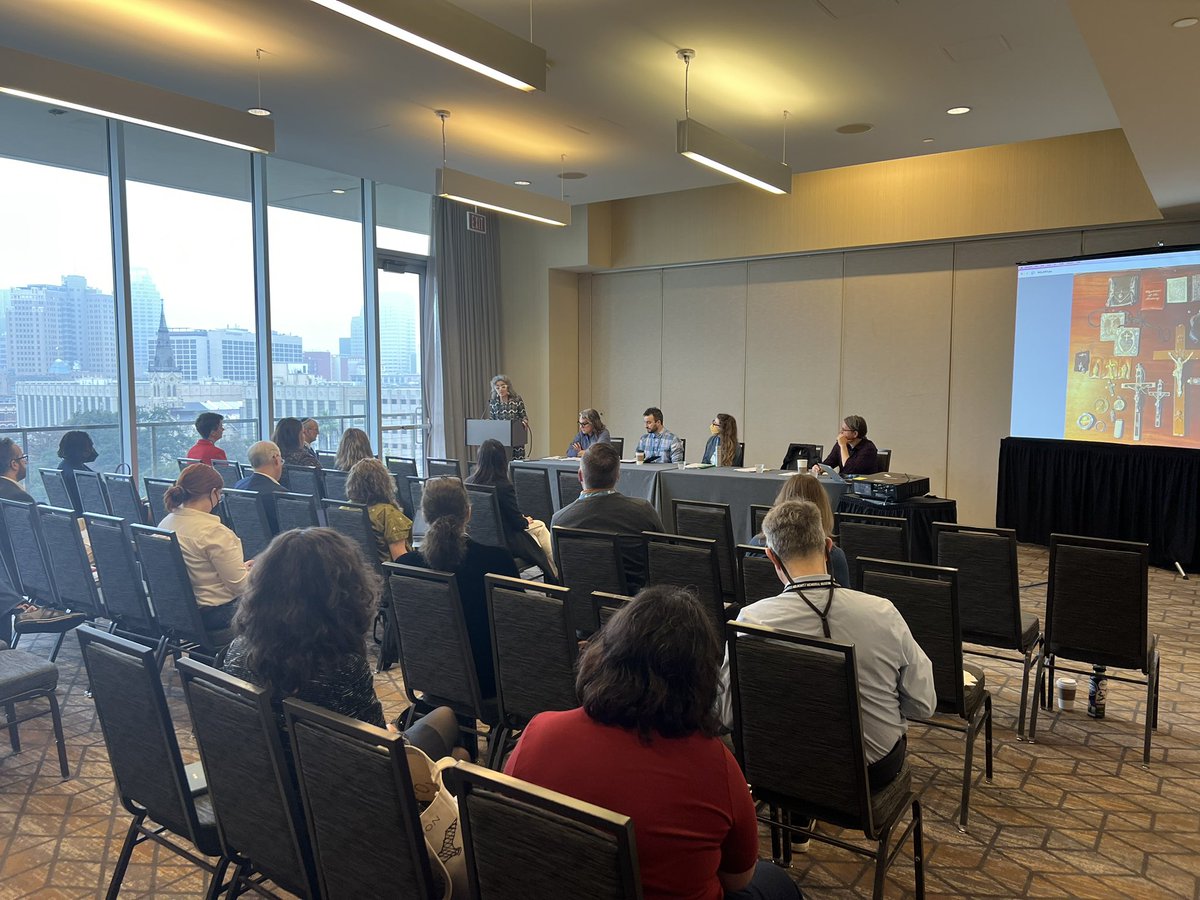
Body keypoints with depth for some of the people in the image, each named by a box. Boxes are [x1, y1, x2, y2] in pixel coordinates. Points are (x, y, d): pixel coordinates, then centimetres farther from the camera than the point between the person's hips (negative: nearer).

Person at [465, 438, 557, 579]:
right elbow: (518, 523, -15)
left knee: (539, 525, 24)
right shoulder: (504, 487, -26)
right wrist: (526, 521, 9)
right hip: (504, 542, -7)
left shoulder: (469, 482, -7)